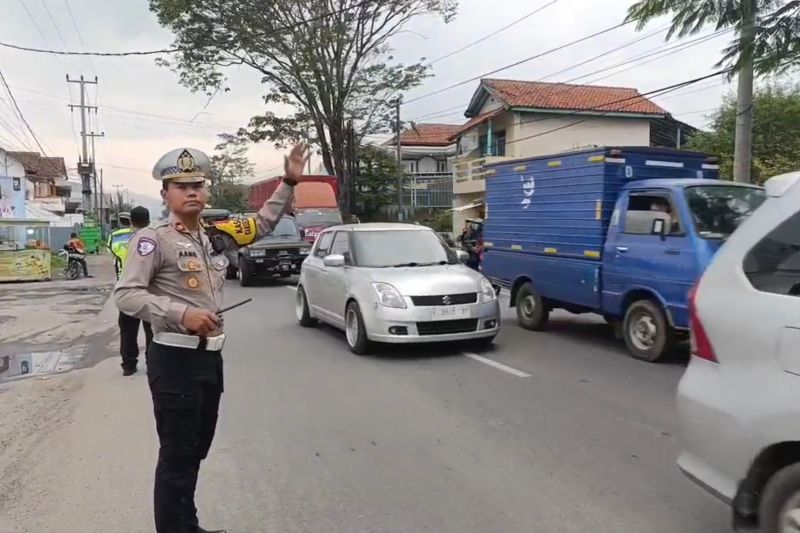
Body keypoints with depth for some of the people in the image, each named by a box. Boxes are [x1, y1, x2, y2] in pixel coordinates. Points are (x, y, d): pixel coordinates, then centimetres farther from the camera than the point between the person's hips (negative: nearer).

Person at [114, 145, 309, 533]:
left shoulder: (215, 236, 9)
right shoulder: (153, 239, -11)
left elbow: (263, 223, 20)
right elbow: (125, 295, -17)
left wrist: (289, 182, 13)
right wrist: (181, 314, -27)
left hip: (210, 356, 8)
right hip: (174, 359, -7)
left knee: (197, 449, 19)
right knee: (177, 454, 1)